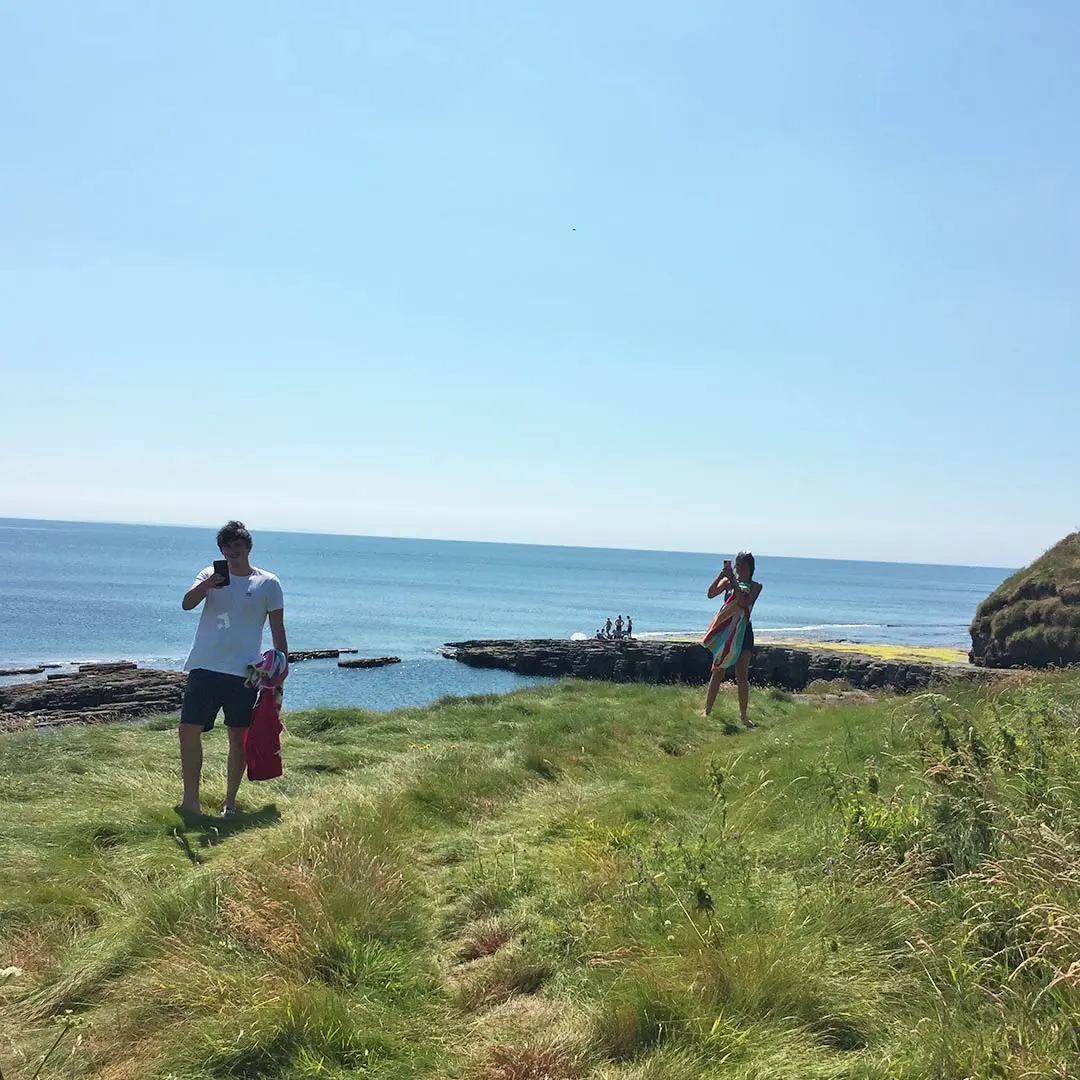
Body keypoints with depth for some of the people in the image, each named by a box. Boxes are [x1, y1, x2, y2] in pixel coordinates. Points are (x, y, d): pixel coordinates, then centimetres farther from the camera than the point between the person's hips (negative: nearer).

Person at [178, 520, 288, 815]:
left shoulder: (268, 583, 4)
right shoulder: (210, 575, 9)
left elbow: (277, 628, 6)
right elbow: (187, 603, -7)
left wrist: (283, 664, 0)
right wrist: (207, 584, -25)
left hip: (244, 671, -1)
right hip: (205, 667, 1)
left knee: (239, 737, 4)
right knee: (189, 729, -3)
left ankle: (230, 800, 17)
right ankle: (190, 798, 8)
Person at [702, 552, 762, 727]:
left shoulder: (755, 586, 2)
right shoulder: (728, 581, 6)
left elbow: (743, 603, -16)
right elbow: (711, 594, -11)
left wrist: (734, 582, -20)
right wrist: (722, 574, -19)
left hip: (743, 632, 0)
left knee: (742, 676, 1)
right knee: (717, 672, 0)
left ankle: (743, 715, 9)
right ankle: (707, 711, 5)